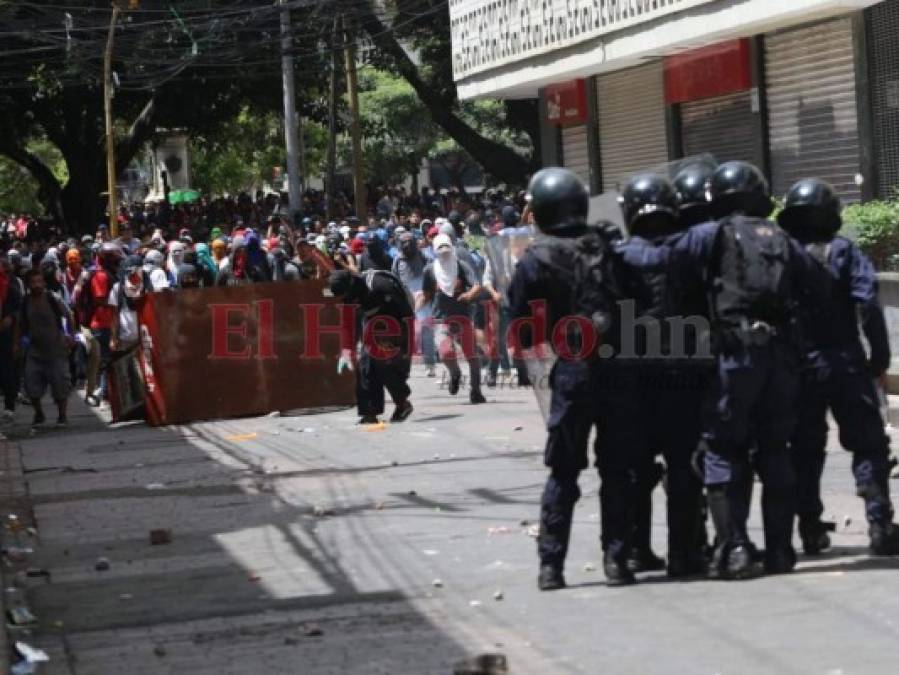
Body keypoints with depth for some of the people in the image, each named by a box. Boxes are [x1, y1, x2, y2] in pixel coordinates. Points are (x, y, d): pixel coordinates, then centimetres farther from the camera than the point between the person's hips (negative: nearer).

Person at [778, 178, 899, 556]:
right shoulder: (842, 252, -5)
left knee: (805, 450, 13)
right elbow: (868, 305, -14)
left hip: (797, 367, 3)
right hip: (844, 362, -3)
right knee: (868, 444, 3)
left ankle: (810, 530, 11)